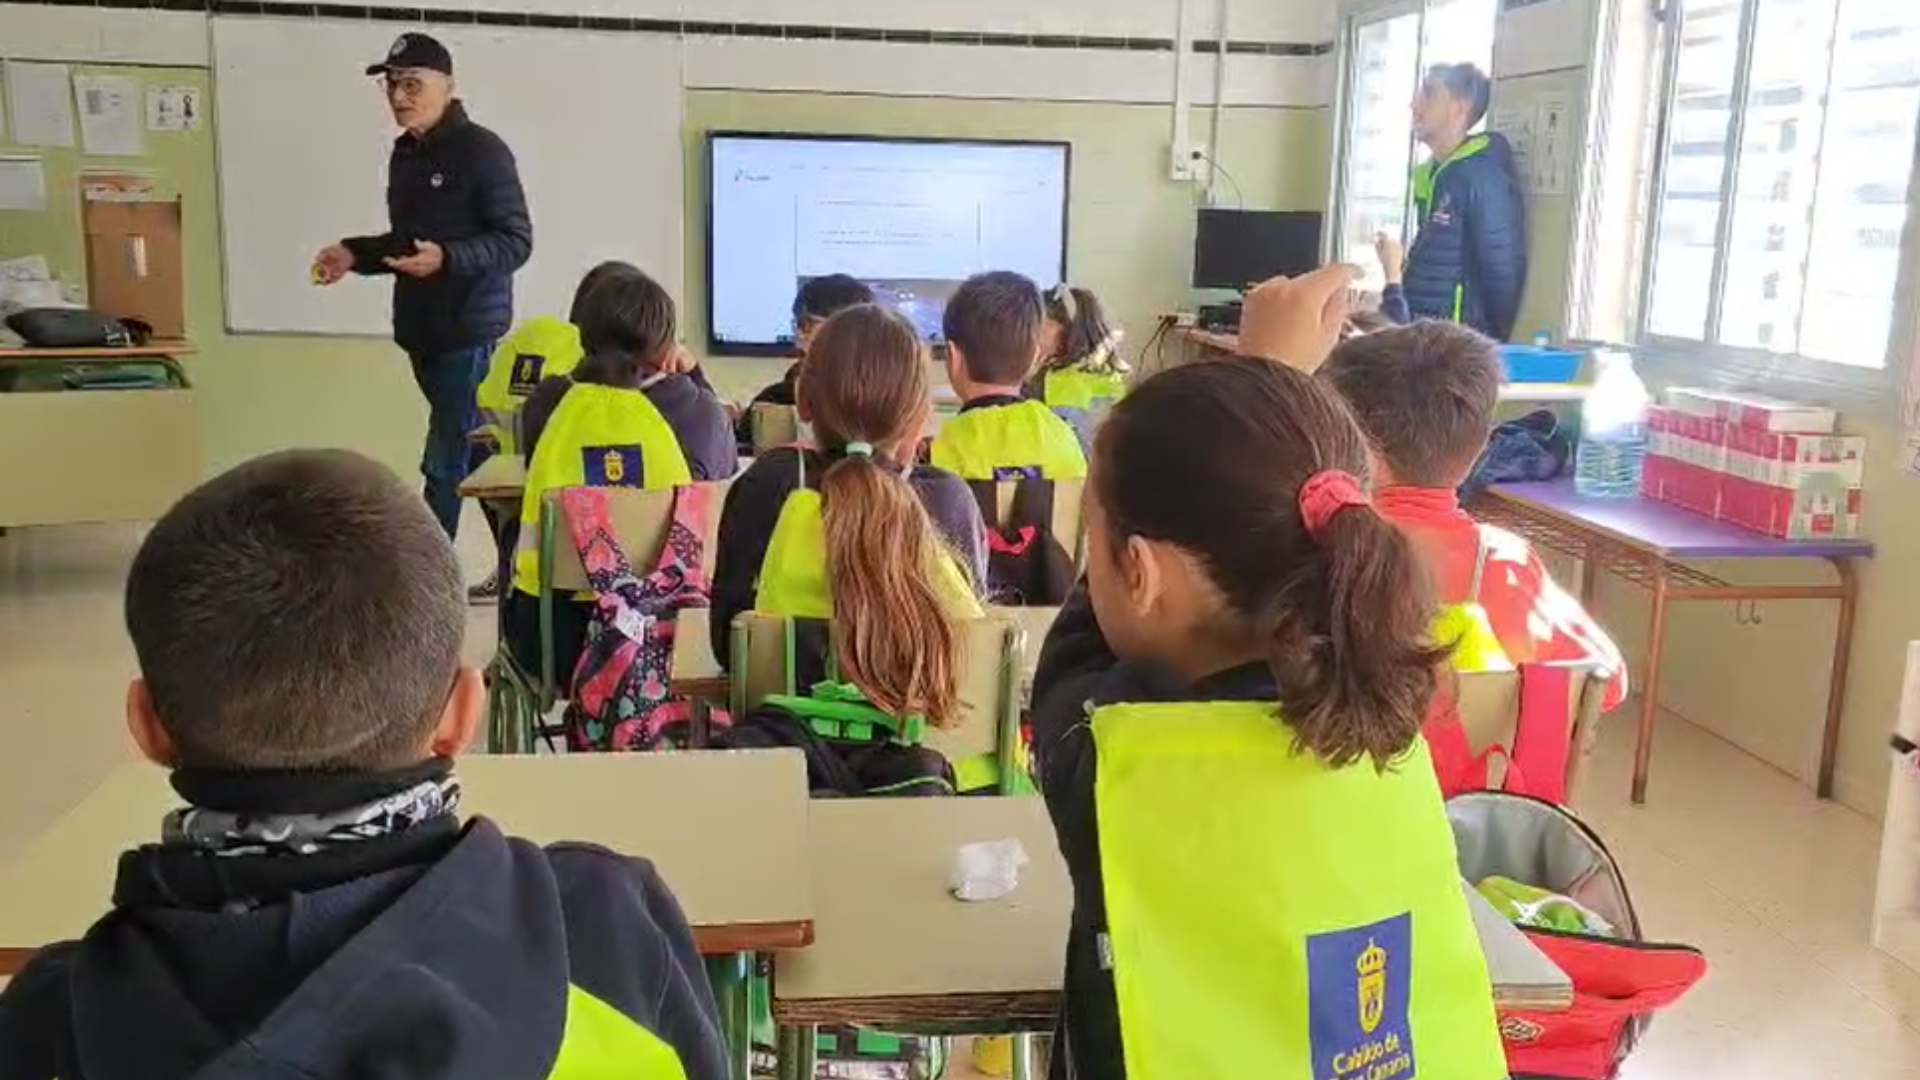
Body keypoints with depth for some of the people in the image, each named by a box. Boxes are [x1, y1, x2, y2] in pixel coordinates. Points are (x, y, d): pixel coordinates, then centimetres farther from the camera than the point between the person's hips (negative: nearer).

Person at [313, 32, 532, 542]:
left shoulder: (482, 150, -11)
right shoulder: (405, 154, 14)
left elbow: (516, 242, -15)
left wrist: (445, 258, -28)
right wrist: (355, 253, 9)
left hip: (470, 333, -8)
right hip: (423, 332, 8)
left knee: (445, 464, -7)